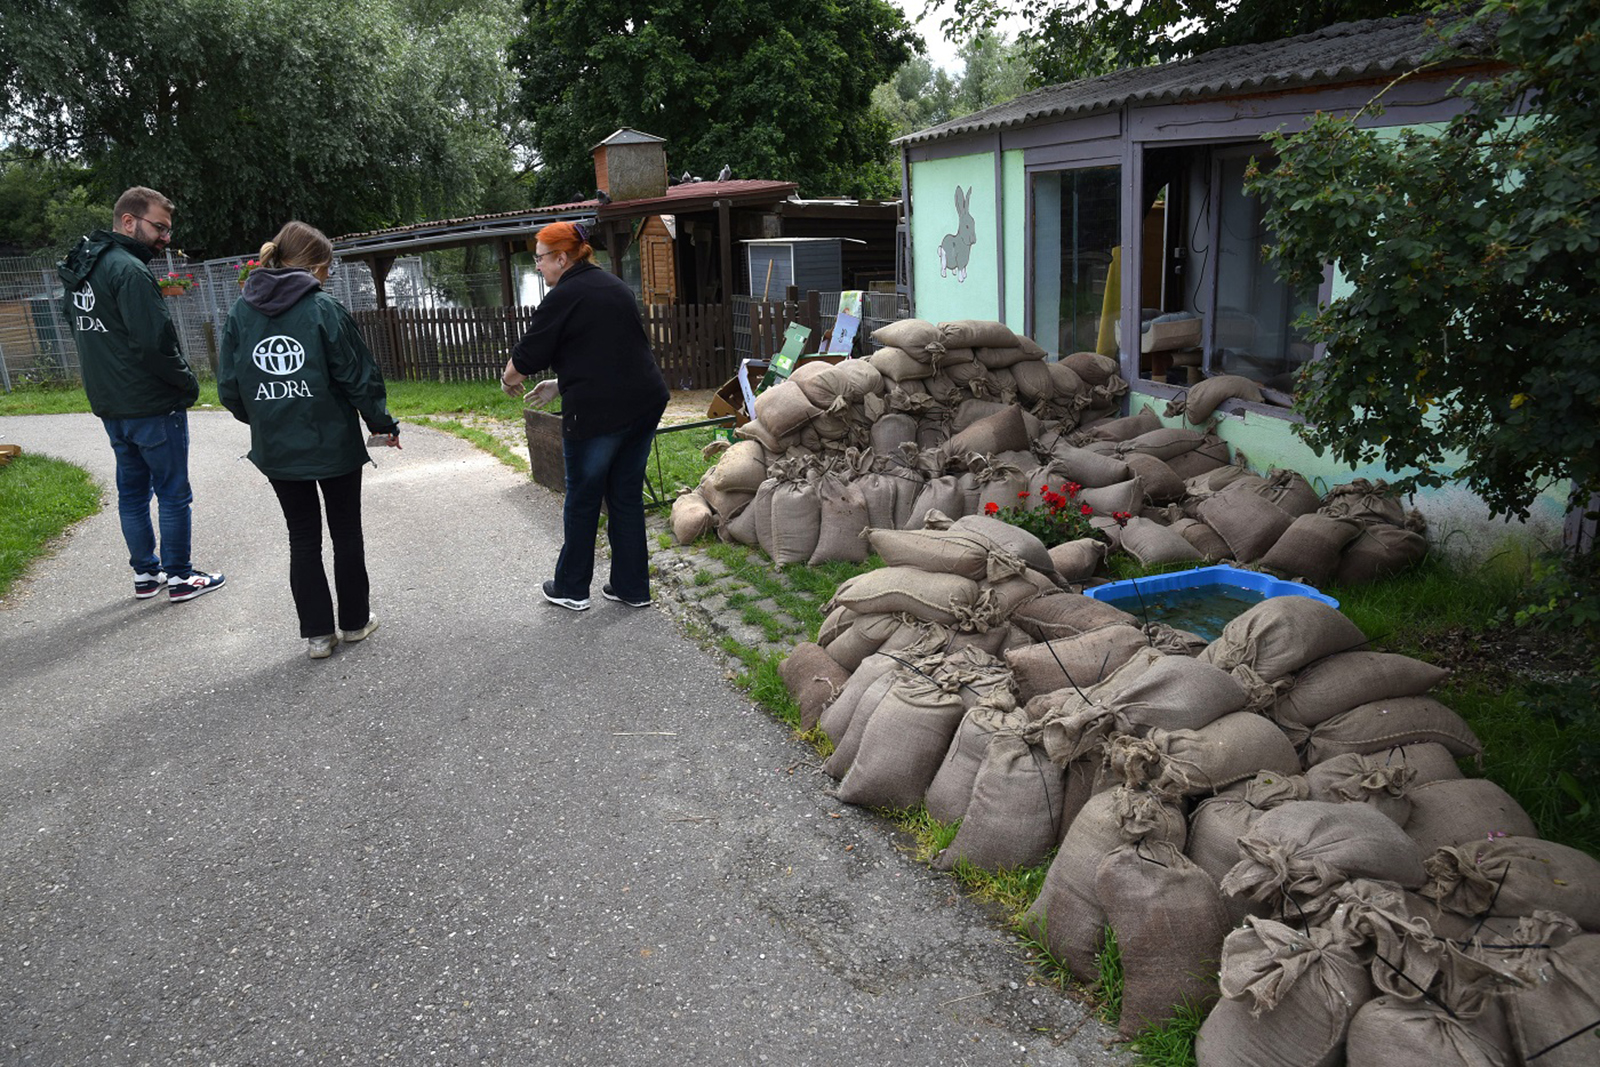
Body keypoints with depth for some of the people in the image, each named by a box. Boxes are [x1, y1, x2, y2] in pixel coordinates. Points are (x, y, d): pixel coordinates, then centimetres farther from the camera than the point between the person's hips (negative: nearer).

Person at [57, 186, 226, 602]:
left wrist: (108, 380, 19)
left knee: (132, 490, 16)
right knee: (174, 493, 2)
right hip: (153, 405, -9)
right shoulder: (130, 271, -19)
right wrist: (188, 382, -11)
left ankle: (145, 574, 25)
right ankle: (180, 577, 9)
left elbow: (77, 326, 21)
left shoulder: (79, 269, 12)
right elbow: (154, 343, -24)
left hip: (109, 404, 9)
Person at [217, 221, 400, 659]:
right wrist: (383, 423, 4)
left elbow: (229, 388, 1)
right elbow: (358, 376, -11)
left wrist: (261, 420, 18)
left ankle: (317, 633, 16)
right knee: (346, 532, 13)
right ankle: (355, 621, 24)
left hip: (276, 450, 3)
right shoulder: (324, 309, -13)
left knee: (302, 537, 13)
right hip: (334, 444, -3)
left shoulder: (241, 312, 0)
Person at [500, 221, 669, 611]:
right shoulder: (615, 286, 16)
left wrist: (508, 380, 17)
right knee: (627, 496, 15)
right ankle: (632, 587, 21)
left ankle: (571, 588, 22)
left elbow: (527, 356, -4)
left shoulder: (564, 297, -9)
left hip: (598, 412, -7)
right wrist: (561, 385, 24)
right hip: (646, 403, 7)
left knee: (583, 499, 9)